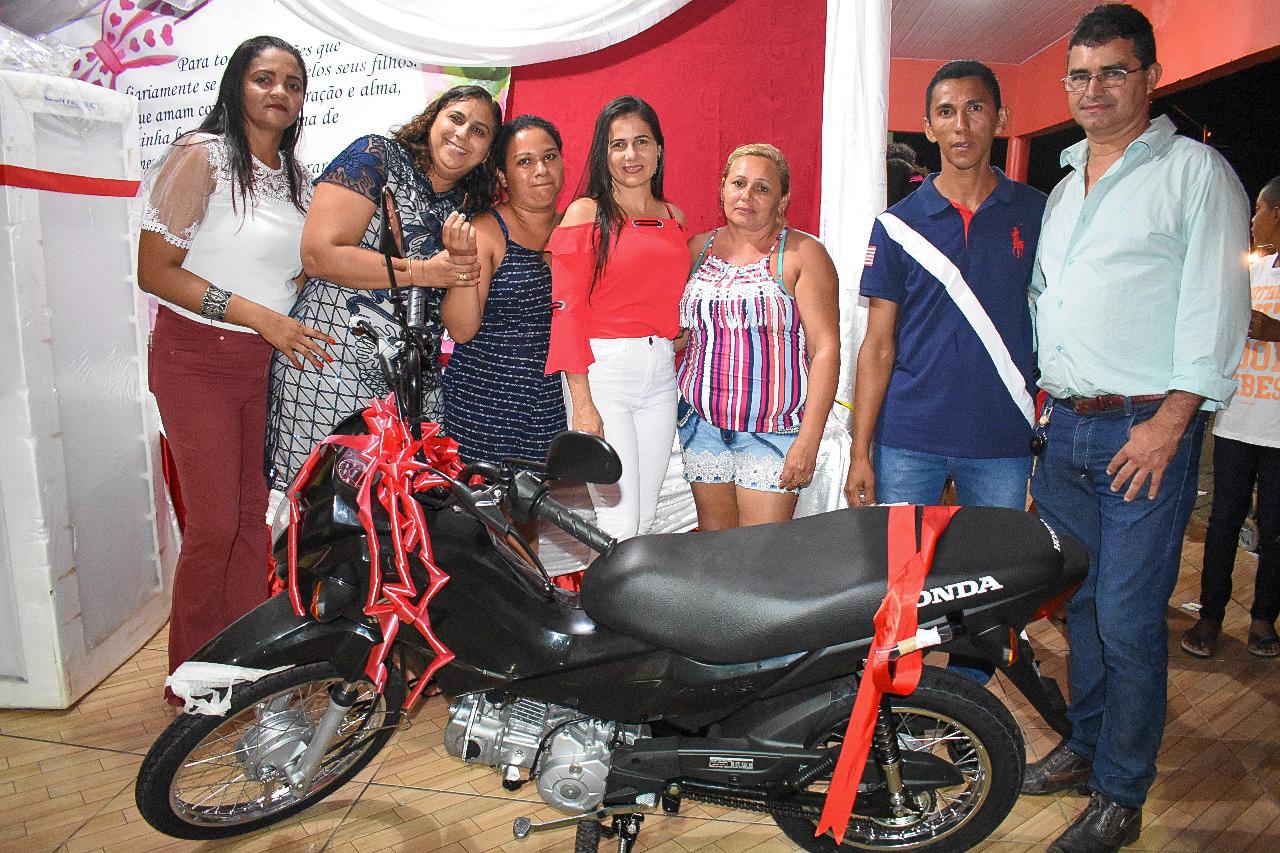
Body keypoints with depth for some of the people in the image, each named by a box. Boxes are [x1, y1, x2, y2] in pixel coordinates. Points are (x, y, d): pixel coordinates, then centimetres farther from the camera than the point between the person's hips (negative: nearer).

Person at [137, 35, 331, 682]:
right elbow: (154, 270, -14)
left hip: (270, 361, 6)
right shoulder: (201, 155, -9)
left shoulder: (295, 176, 12)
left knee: (256, 514, 7)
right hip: (197, 357, -6)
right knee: (214, 523, -4)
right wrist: (258, 315, -20)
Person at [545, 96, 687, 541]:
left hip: (660, 371, 5)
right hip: (603, 369, -5)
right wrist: (582, 402, -14)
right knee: (619, 523, -5)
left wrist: (681, 369, 13)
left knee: (645, 517, 11)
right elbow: (568, 310, -7)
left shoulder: (673, 217, 14)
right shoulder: (586, 213, -2)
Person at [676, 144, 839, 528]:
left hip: (773, 429, -4)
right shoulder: (698, 248, 9)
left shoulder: (802, 254, -4)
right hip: (702, 423, 4)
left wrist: (809, 439, -15)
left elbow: (826, 349, -9)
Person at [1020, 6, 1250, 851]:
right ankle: (1085, 745, 32)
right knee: (1077, 605, 15)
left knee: (1129, 622, -2)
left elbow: (1215, 306, -10)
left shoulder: (1196, 171, -2)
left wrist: (1168, 424, -17)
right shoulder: (1064, 185, 18)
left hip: (1146, 430, -6)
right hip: (1065, 427, 6)